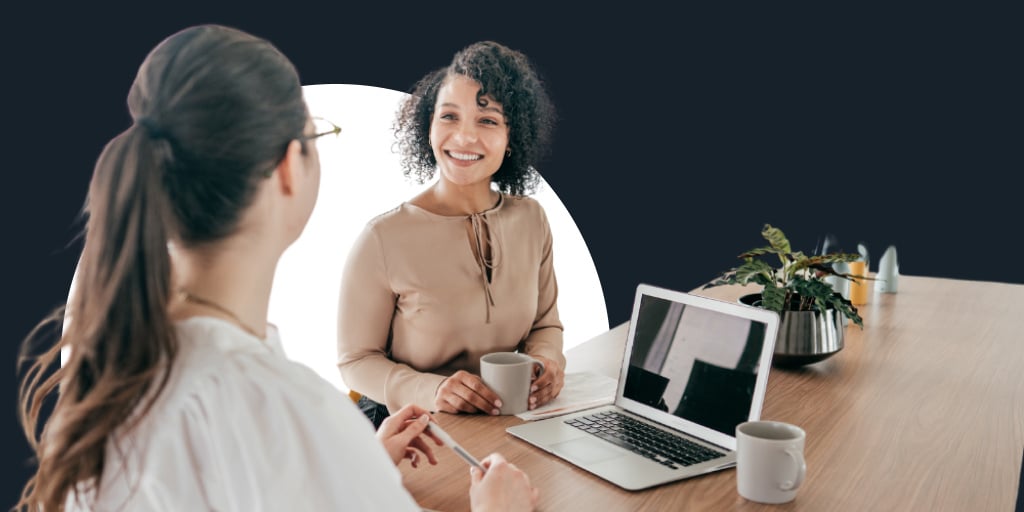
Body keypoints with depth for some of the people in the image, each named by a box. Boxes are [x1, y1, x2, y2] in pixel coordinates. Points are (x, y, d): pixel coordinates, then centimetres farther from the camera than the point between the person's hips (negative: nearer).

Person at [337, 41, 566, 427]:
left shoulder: (530, 218, 1)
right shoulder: (383, 238, -14)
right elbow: (356, 359, -6)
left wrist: (547, 361, -10)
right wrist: (431, 390, -23)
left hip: (509, 421, 4)